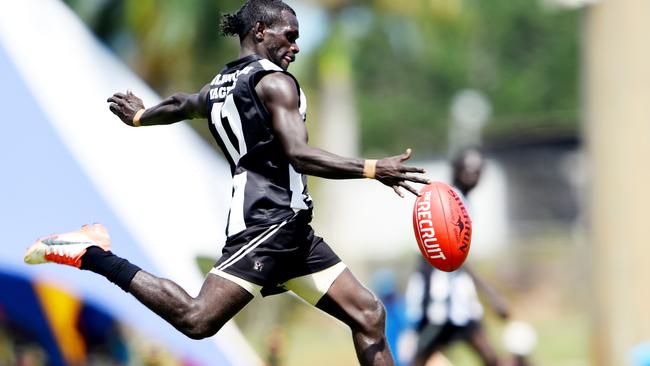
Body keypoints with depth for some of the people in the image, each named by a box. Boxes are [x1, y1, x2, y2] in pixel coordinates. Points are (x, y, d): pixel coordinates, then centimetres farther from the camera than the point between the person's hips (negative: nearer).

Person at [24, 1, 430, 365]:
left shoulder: (220, 86, 20)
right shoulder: (274, 81, -6)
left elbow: (181, 104, 41)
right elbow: (299, 154, -20)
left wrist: (140, 116, 62)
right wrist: (372, 169, -25)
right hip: (270, 220, -10)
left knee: (368, 314, 5)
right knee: (197, 319, -20)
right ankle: (95, 256, -8)